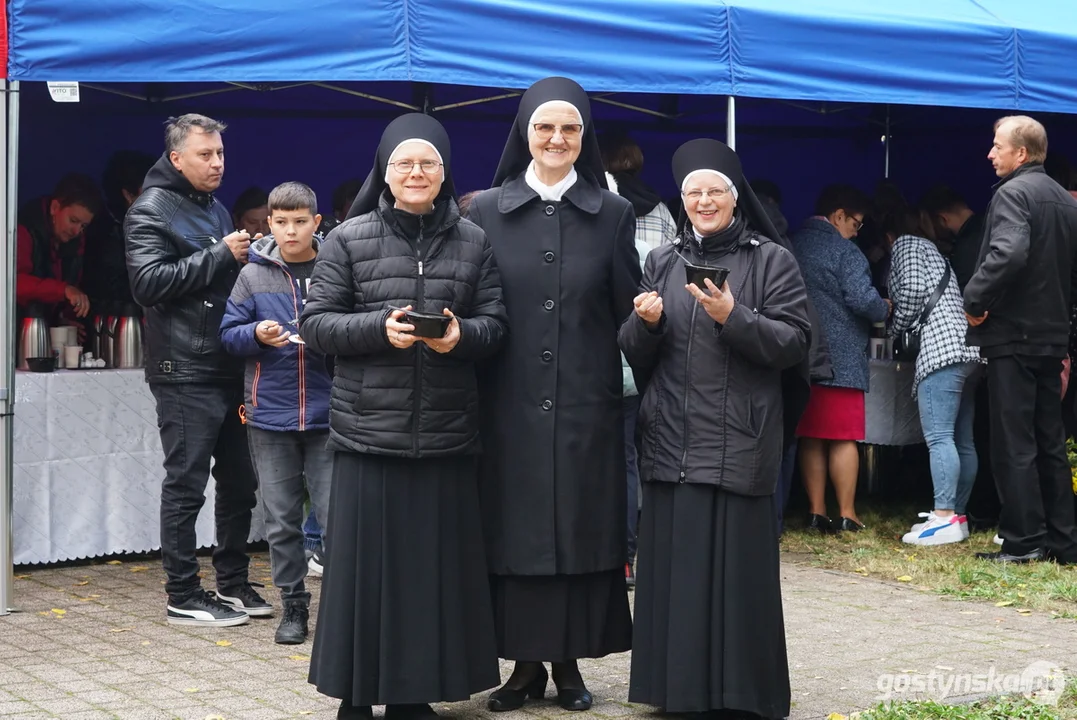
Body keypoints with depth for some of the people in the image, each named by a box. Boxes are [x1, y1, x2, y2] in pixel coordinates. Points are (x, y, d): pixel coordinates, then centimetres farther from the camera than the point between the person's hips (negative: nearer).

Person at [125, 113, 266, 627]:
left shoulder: (217, 210, 20)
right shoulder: (151, 209, -5)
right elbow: (148, 282, -17)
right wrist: (219, 255, -17)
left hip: (229, 369, 8)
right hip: (184, 373, -8)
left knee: (239, 482, 11)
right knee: (186, 486, -3)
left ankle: (232, 582, 22)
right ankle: (183, 597, 4)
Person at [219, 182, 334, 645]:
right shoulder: (253, 275, 5)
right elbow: (229, 334, 6)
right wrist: (257, 335, -13)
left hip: (327, 414, -2)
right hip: (270, 415, 2)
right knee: (281, 520, 9)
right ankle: (293, 604, 20)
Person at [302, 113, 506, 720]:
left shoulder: (474, 242, 8)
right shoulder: (350, 239, 3)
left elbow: (495, 324, 7)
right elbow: (317, 323, 0)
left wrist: (461, 334, -14)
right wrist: (379, 328, -15)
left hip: (448, 435, 2)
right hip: (369, 431, -2)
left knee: (436, 563, 3)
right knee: (366, 563, 0)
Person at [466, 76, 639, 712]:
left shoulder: (613, 213, 4)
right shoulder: (487, 211, 4)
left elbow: (628, 313, 4)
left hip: (586, 403, 0)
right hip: (509, 403, 0)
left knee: (581, 529, 4)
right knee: (514, 531, 4)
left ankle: (569, 661, 15)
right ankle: (526, 662, 15)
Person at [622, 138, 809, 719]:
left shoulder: (772, 260, 1)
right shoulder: (662, 261, 13)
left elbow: (795, 345, -6)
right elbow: (636, 356, 12)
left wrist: (734, 317, -19)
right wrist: (646, 322, -9)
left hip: (739, 445, -3)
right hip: (672, 442, 4)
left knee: (735, 568, -4)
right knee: (675, 567, 3)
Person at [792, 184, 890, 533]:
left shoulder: (792, 245, 8)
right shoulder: (844, 250, -10)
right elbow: (863, 300, -18)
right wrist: (885, 308, 4)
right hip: (841, 359, -5)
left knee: (810, 438, 9)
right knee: (844, 439, 1)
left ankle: (816, 513, 9)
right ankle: (847, 515, 2)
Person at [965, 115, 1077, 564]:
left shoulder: (1013, 193, -12)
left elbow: (1008, 253, -30)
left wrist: (975, 301, -17)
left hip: (1012, 337, -8)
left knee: (1014, 445, -3)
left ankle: (1023, 541, -2)